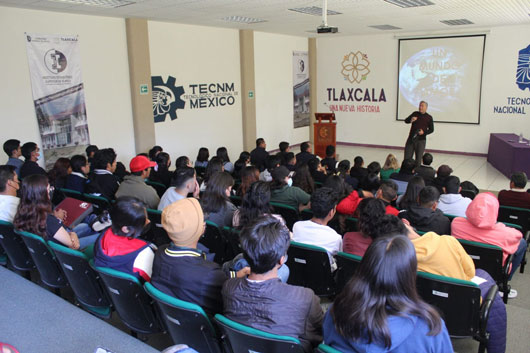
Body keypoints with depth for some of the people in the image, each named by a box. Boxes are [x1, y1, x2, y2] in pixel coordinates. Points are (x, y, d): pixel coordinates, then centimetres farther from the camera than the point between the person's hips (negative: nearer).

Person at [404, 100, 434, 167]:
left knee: (418, 158, -1)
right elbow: (406, 120, 0)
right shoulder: (415, 114, 7)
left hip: (421, 140, -2)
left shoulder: (429, 117, 2)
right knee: (407, 157, 0)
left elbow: (431, 130, 5)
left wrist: (424, 132, -14)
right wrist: (410, 120, -23)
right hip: (411, 139, 2)